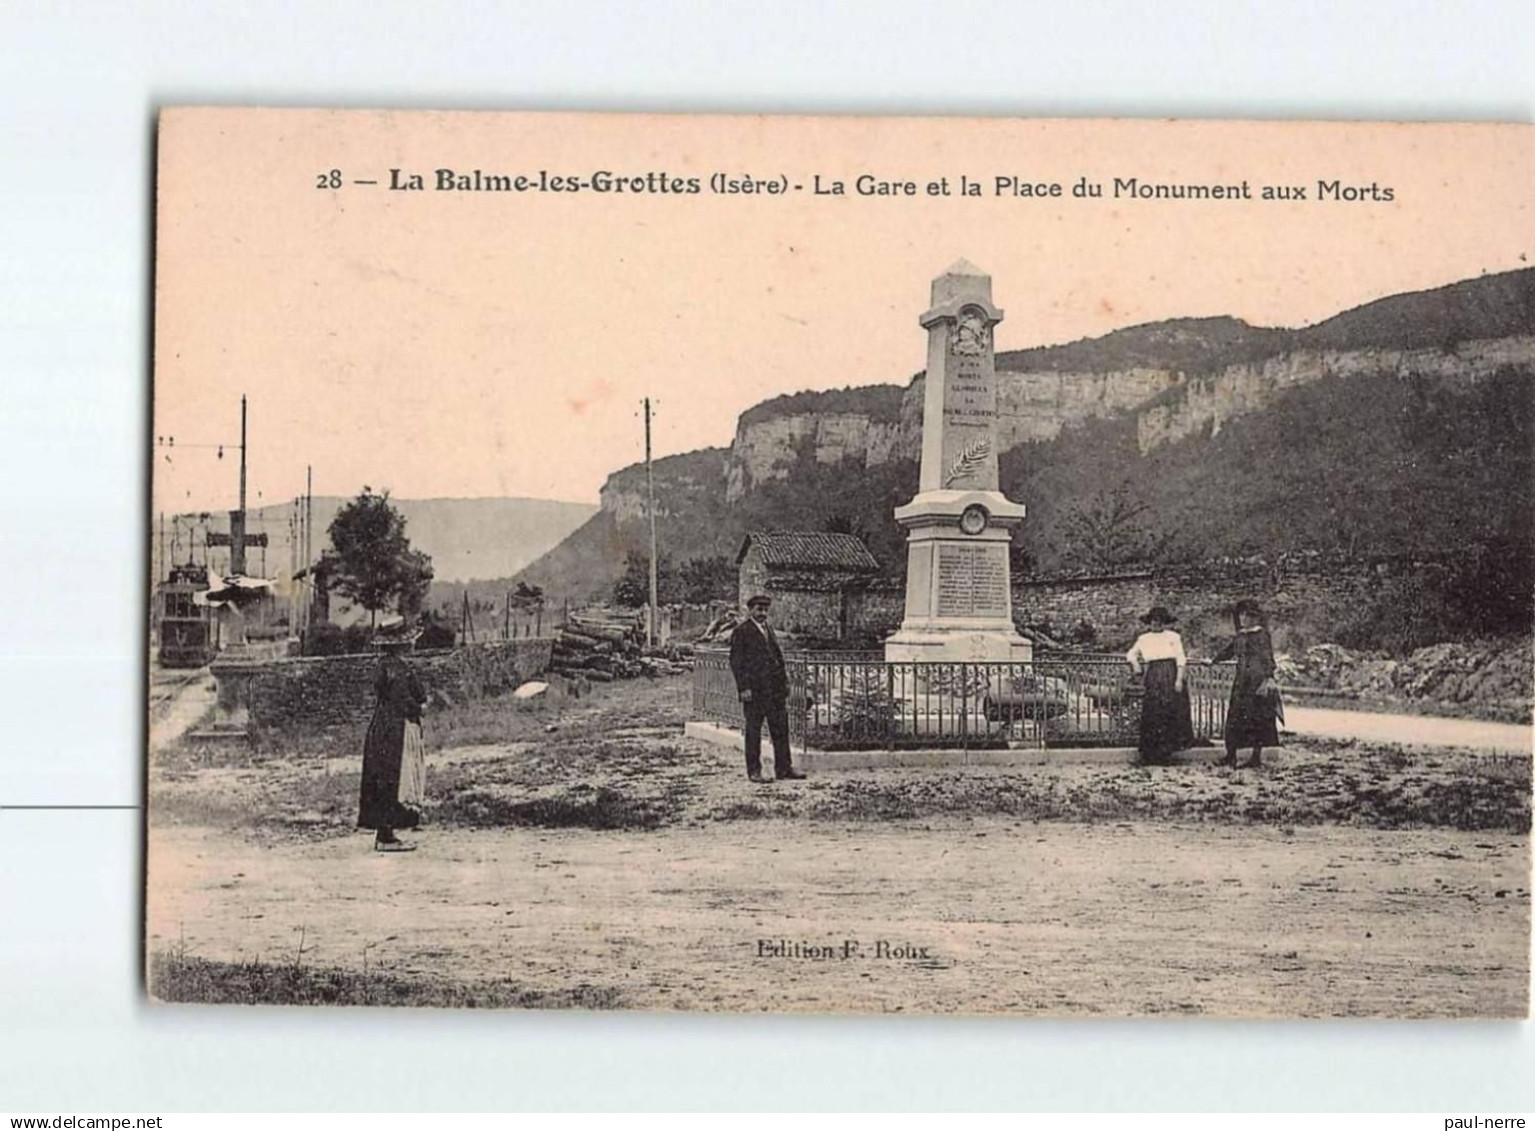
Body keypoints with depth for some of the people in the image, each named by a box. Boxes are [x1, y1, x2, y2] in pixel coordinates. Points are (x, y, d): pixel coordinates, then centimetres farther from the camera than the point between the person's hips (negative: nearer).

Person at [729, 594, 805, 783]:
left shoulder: (768, 629, 17)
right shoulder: (741, 631, -4)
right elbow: (736, 662, -9)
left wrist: (784, 682, 13)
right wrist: (743, 688, -15)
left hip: (776, 689, 7)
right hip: (753, 691, -7)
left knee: (781, 730, 6)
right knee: (753, 732, 1)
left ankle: (783, 768, 12)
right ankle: (754, 771, 7)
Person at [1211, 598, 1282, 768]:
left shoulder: (1262, 635, -6)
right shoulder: (1240, 636, 14)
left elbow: (1267, 658, -14)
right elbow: (1227, 651, 30)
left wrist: (1269, 677, -24)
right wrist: (1213, 661, 41)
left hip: (1257, 681, -7)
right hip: (1241, 682, 7)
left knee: (1257, 718, -4)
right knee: (1234, 717, 5)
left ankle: (1256, 757, 0)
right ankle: (1231, 755, 11)